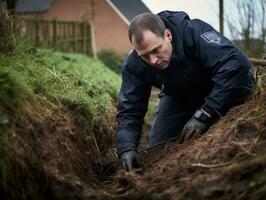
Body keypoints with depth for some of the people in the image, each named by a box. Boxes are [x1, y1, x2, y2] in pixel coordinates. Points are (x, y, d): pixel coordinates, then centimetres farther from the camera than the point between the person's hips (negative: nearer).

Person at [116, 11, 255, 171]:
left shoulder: (195, 32, -38)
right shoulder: (134, 66, -24)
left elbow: (237, 64, -47)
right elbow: (129, 110, -20)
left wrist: (204, 115, -47)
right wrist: (127, 148, -39)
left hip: (220, 92, -3)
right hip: (178, 97, 3)